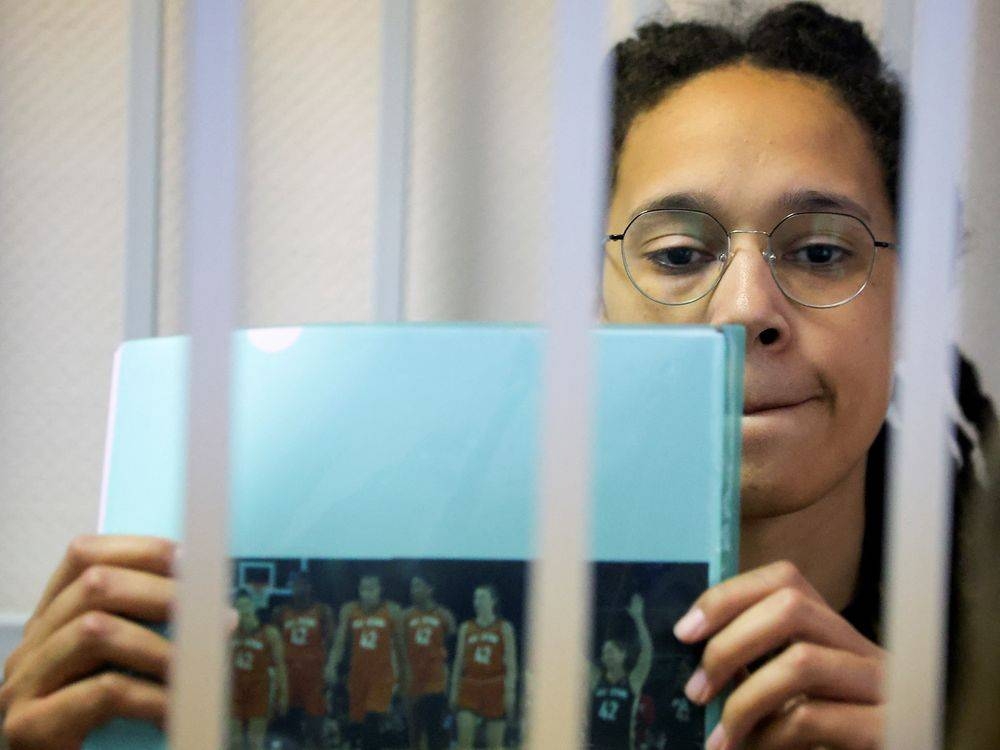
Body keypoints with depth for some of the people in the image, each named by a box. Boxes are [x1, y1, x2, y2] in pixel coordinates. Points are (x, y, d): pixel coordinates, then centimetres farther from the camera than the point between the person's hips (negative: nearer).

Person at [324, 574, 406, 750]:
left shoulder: (392, 611, -2)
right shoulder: (349, 610, 2)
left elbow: (399, 645, 7)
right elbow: (339, 643, -2)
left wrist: (404, 675, 10)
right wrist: (331, 666, -18)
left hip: (382, 674, -3)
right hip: (357, 674, 3)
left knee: (372, 722, -17)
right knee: (358, 722, 9)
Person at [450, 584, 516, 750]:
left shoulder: (504, 628, 2)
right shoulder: (466, 628, 9)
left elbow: (511, 665, -2)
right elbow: (458, 662, 11)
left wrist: (510, 691, -10)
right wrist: (454, 690, 6)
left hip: (495, 688, -2)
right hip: (470, 686, 2)